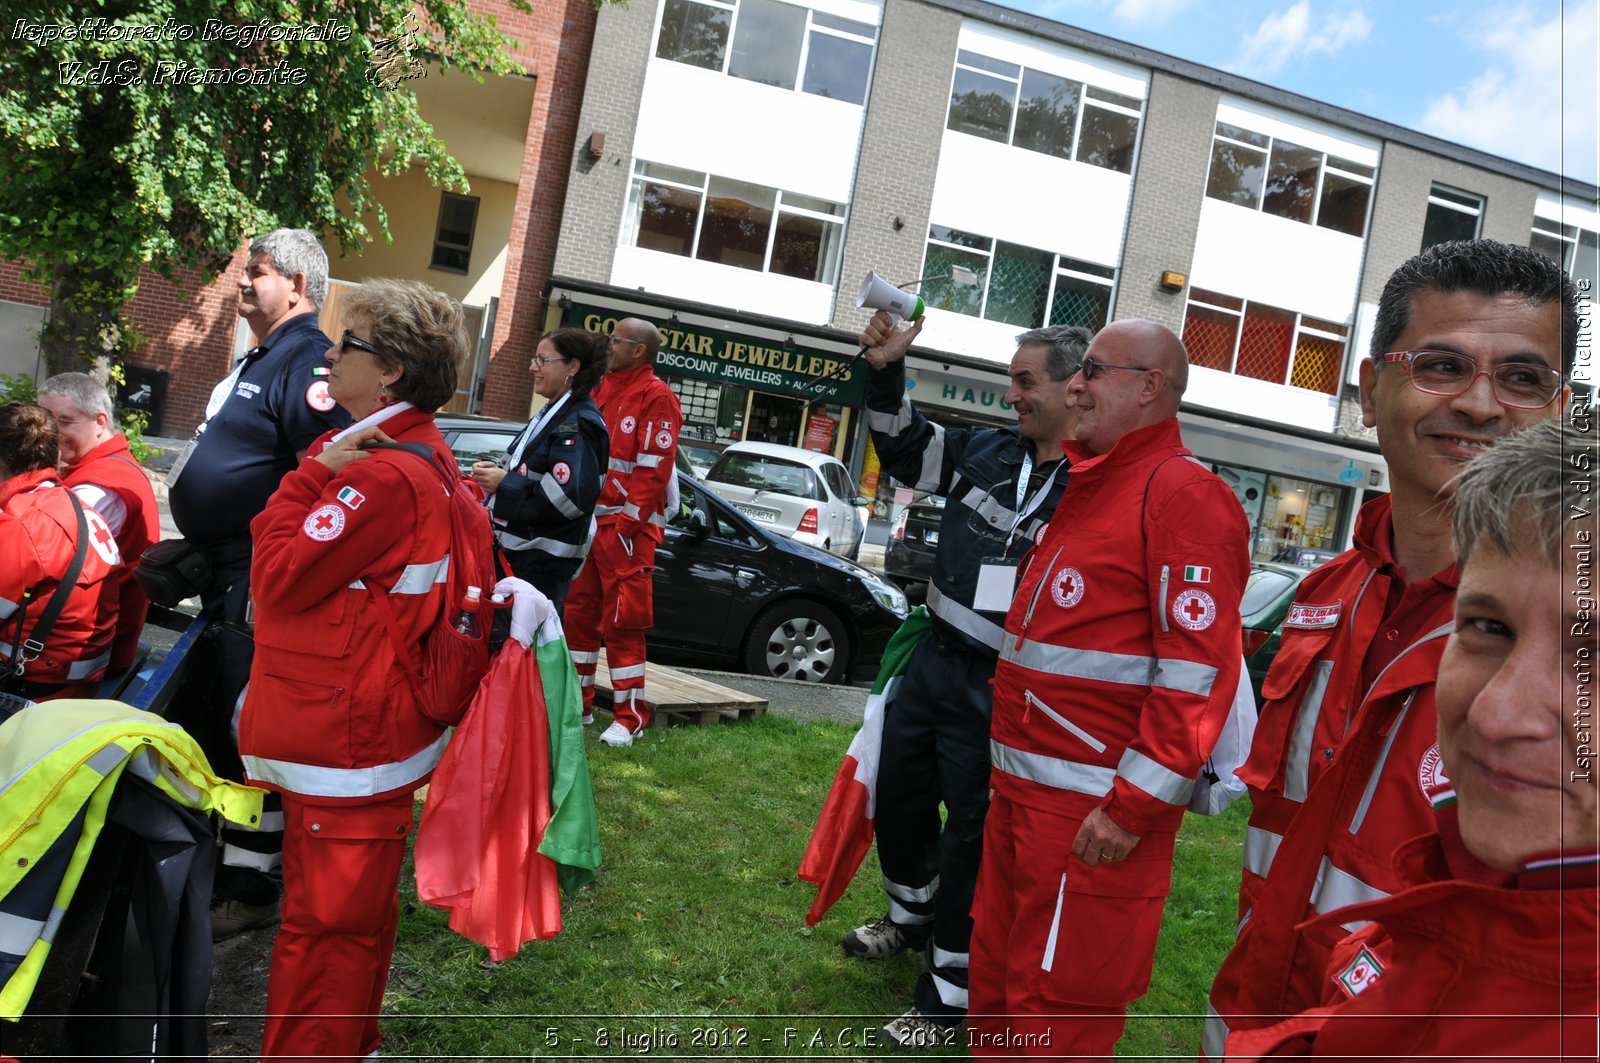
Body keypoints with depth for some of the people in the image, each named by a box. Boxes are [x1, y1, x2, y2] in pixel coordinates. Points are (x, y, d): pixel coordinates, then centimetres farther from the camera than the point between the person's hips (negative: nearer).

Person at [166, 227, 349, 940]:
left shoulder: (308, 361, -16)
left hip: (263, 588, -11)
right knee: (199, 721, 20)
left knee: (251, 732, -3)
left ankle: (248, 890, 9)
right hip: (225, 580, 11)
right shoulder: (260, 361, 19)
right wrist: (196, 554, 26)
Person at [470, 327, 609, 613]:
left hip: (545, 562, -9)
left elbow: (570, 497, -26)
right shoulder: (554, 413, 14)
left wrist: (504, 483, -21)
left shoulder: (578, 424, -17)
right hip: (520, 548, 9)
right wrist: (497, 472, 2)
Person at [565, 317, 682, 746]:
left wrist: (629, 523, -19)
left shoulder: (655, 397, -9)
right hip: (589, 520, 8)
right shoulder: (603, 389, 17)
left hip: (626, 526, -8)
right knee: (578, 612, 12)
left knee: (622, 622, -4)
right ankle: (577, 703, 24)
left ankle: (630, 717, 6)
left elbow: (653, 467, -16)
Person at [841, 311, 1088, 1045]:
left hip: (999, 694, -7)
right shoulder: (988, 452, 3)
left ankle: (949, 990, 23)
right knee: (898, 795, 22)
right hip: (934, 659, 7)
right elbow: (905, 450, 15)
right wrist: (885, 374, 1)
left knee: (972, 835, 4)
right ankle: (911, 916, 49)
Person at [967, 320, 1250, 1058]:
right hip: (1022, 792, 9)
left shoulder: (1182, 493, -13)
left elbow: (1197, 673, -20)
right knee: (997, 990, 19)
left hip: (1093, 812, -9)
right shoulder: (1091, 488, 17)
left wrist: (1133, 807, -20)